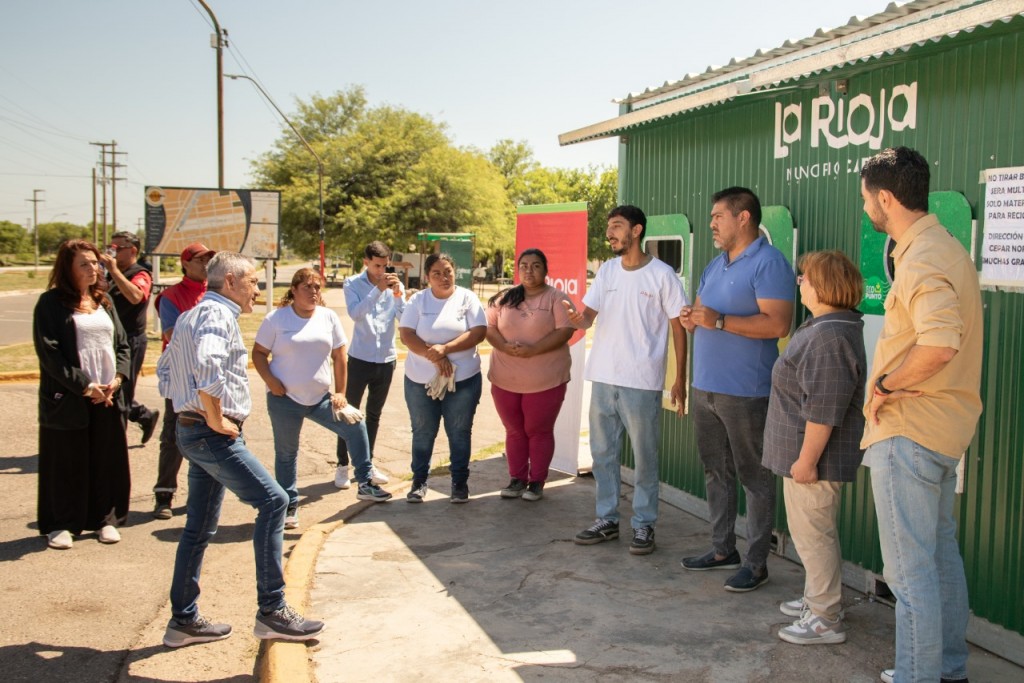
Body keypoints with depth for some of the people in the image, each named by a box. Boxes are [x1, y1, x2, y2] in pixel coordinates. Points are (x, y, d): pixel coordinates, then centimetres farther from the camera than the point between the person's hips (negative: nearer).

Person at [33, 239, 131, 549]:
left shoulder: (104, 301, 13)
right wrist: (84, 385, -16)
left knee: (107, 460, 9)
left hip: (108, 396, 5)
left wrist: (118, 377, -5)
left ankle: (105, 519, 21)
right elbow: (49, 352, -11)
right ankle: (60, 524, 16)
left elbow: (122, 344, 13)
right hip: (68, 400, -5)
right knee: (66, 463, 4)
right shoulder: (51, 303, -4)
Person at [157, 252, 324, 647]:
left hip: (193, 432, 11)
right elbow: (207, 368, -31)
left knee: (200, 527, 15)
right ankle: (271, 611, -9)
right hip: (214, 435, -11)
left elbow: (165, 370, 26)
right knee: (272, 500, -11)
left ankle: (184, 619, 23)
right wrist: (215, 418, -20)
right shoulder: (217, 313, -12)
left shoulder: (191, 316, 20)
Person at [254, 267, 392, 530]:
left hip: (321, 398, 3)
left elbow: (339, 357, 6)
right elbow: (258, 353, -1)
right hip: (285, 400, -2)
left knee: (356, 427, -7)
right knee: (286, 453, 5)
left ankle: (365, 484, 7)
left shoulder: (328, 317, 3)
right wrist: (270, 381, -15)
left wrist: (340, 392, 2)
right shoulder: (276, 318, -4)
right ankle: (289, 506, 19)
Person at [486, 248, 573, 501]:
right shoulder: (505, 298, 9)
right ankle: (516, 479, 23)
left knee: (538, 431, 5)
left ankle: (537, 481, 17)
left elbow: (565, 330, -13)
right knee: (514, 430, 12)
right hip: (505, 379, 4)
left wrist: (532, 350, -21)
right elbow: (489, 327, 6)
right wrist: (505, 346, -15)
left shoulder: (556, 298, -3)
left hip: (545, 380, -3)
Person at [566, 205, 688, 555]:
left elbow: (678, 328, -4)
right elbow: (587, 314, 4)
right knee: (602, 452, 12)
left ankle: (644, 524, 16)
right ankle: (607, 519, 25)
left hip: (642, 382, -5)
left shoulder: (661, 274, -7)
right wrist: (577, 319, -21)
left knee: (644, 458, 4)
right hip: (603, 378, 6)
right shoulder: (606, 271, 8)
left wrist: (680, 379, -7)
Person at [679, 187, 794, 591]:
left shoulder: (768, 263, -12)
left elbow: (778, 323, -22)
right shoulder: (715, 265, 17)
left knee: (754, 477, 1)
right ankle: (723, 549, 28)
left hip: (745, 392, -9)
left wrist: (719, 320, -23)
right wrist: (692, 319, 1)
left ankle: (756, 562, 9)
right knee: (716, 472, 16)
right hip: (705, 387, 9)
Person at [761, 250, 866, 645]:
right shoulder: (824, 328, 11)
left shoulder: (829, 338, -24)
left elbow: (823, 410, -27)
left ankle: (826, 621, 10)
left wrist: (807, 460, -23)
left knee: (813, 534, -1)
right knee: (810, 533, 21)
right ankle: (818, 600, 35)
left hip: (814, 456, -11)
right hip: (803, 451, 11)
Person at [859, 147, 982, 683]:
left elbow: (939, 344, -35)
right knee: (941, 552, 20)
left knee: (910, 568, -2)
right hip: (943, 426, 11)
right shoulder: (946, 247, 13)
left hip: (909, 432, -11)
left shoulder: (922, 260, -20)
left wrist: (885, 384, -21)